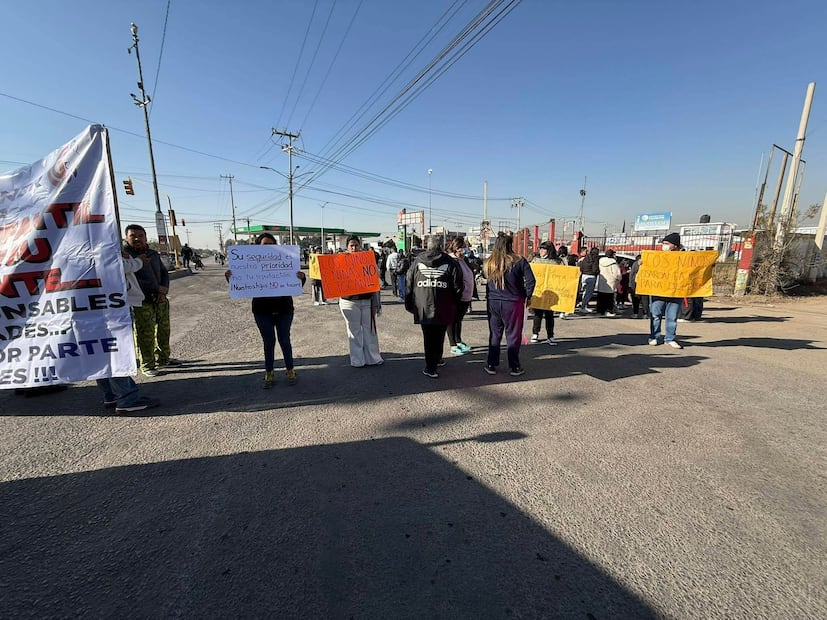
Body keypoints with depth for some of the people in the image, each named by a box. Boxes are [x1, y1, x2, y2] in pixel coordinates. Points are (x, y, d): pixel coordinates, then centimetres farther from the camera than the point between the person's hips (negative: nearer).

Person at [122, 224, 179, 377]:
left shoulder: (153, 254, 14)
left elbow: (164, 272, 17)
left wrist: (164, 290, -2)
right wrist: (156, 288, -14)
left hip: (160, 299, 6)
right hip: (141, 302, -6)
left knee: (164, 330, 12)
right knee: (145, 334, -4)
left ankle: (162, 358, 27)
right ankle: (147, 365, 7)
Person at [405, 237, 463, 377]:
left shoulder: (418, 261, 2)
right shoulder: (450, 262, -4)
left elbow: (409, 284, 5)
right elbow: (457, 286, -3)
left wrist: (409, 304, 14)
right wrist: (454, 303, 13)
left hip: (423, 309, 1)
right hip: (443, 309, -1)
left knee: (428, 337, 8)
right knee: (439, 336, 14)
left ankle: (430, 367, 11)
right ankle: (436, 360, 30)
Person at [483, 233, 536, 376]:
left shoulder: (488, 263, -1)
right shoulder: (519, 261, -10)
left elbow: (486, 279, 7)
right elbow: (530, 281, -10)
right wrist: (527, 296, 2)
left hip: (493, 302, 3)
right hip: (513, 303, -3)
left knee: (494, 334, 13)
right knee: (513, 335, 8)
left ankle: (491, 365, 18)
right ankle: (515, 367, 16)